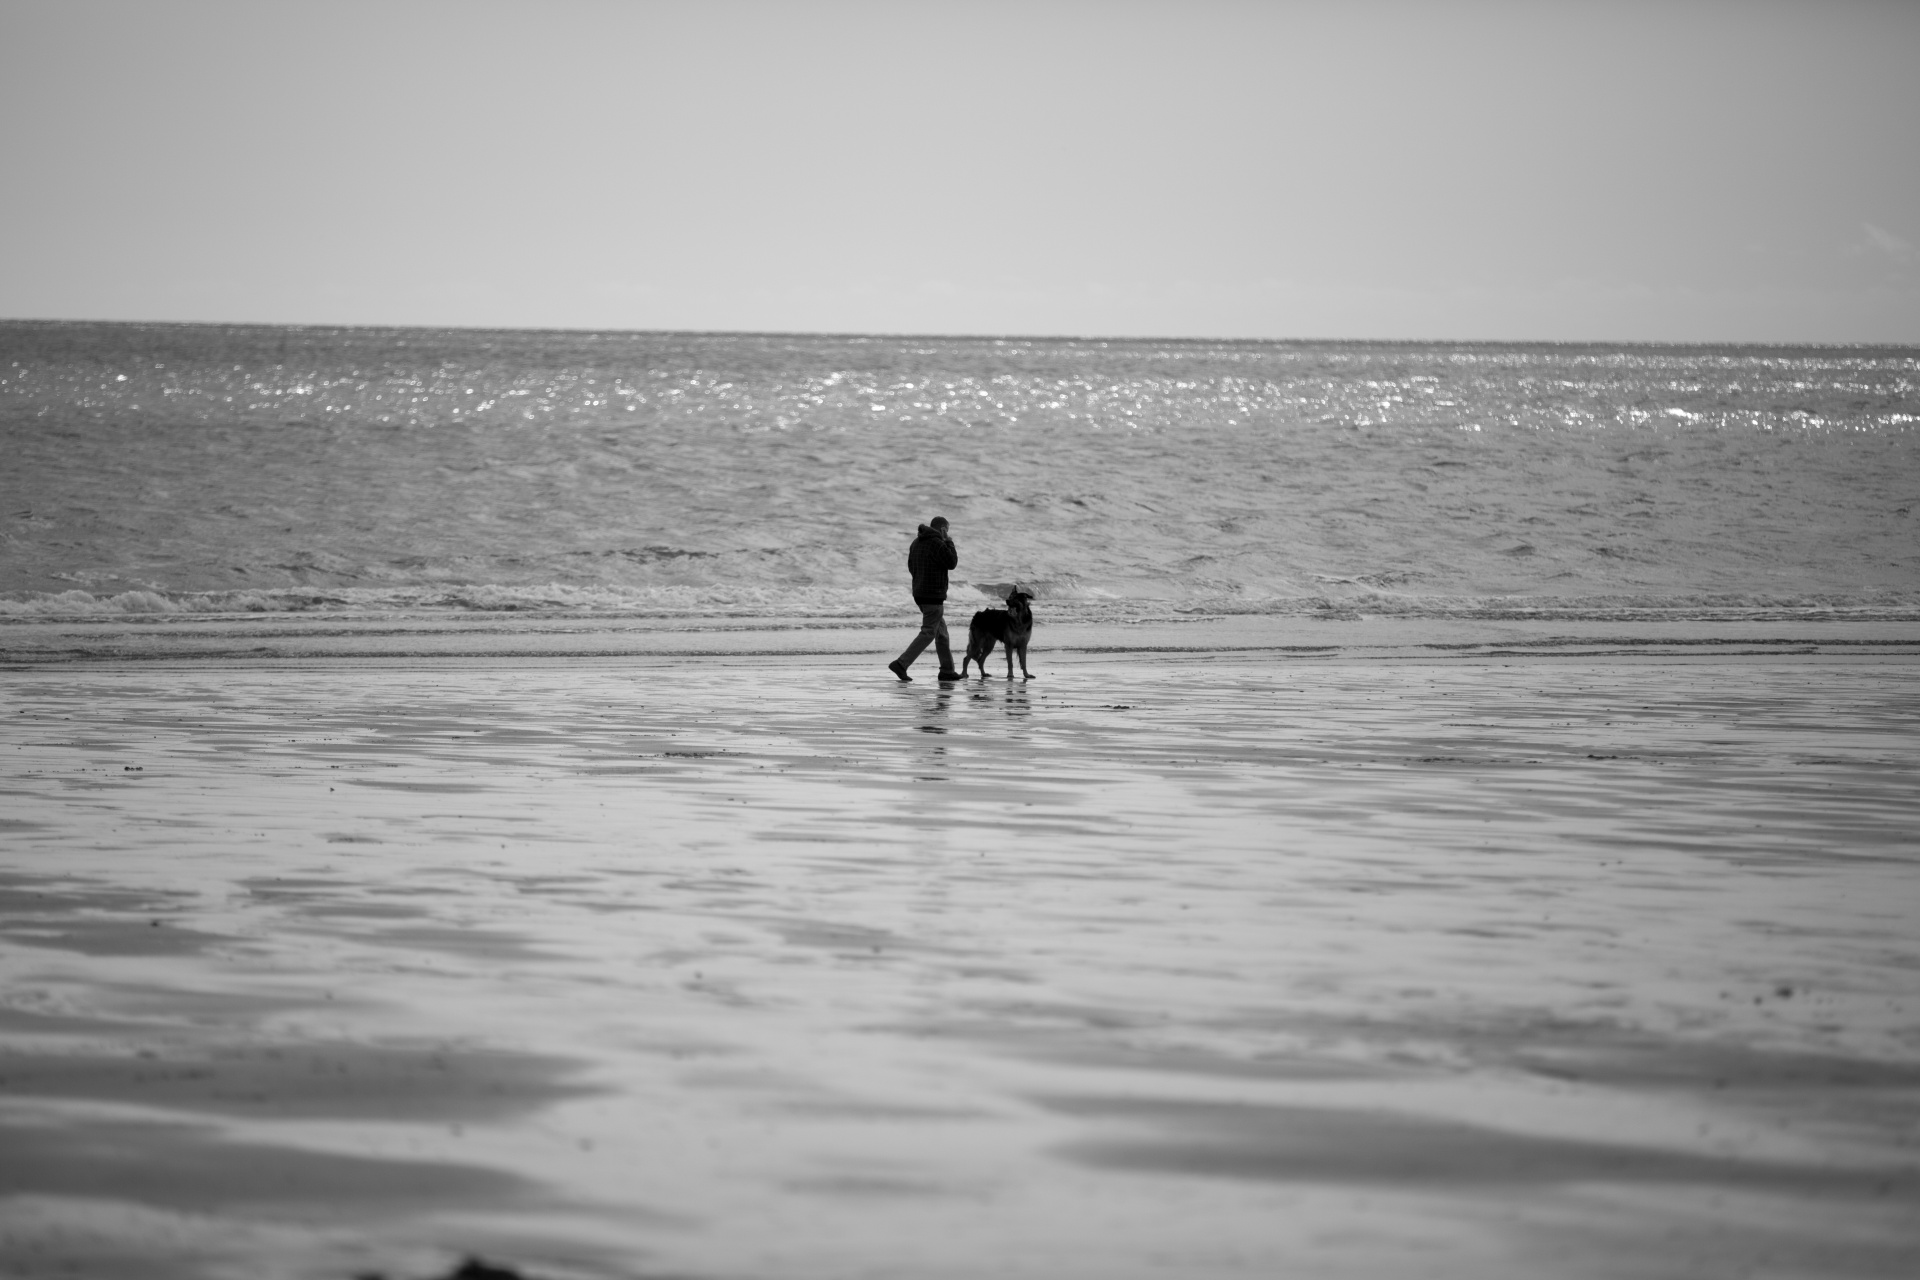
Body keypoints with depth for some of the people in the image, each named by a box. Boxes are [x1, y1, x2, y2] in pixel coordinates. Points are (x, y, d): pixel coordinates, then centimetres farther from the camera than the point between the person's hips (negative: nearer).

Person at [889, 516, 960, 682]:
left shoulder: (917, 543, 10)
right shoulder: (937, 544, -16)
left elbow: (911, 568, 17)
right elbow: (952, 563, -12)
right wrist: (948, 541, -2)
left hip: (919, 594, 9)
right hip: (933, 595, -9)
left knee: (941, 632, 16)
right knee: (928, 634, -6)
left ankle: (947, 670, 18)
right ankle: (900, 664, -14)